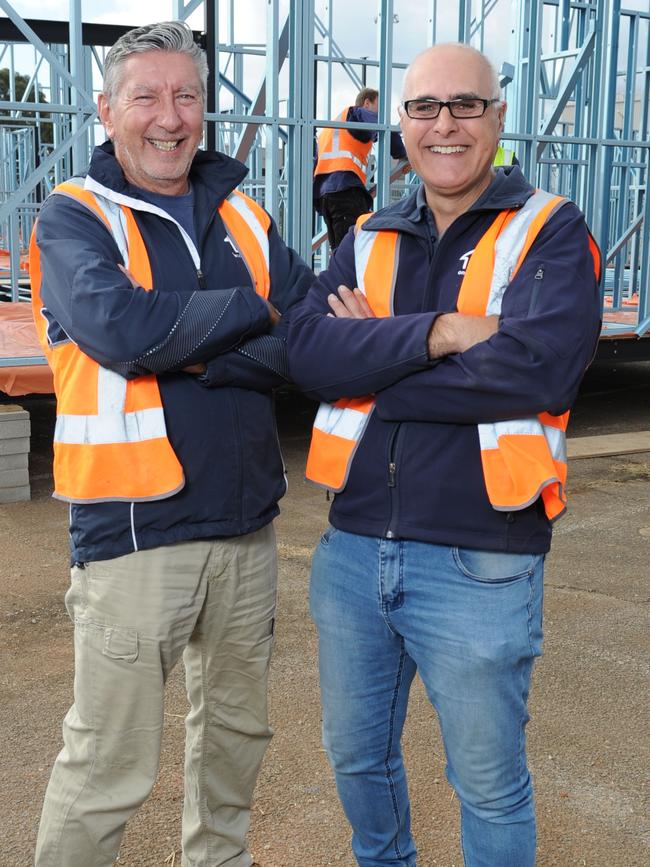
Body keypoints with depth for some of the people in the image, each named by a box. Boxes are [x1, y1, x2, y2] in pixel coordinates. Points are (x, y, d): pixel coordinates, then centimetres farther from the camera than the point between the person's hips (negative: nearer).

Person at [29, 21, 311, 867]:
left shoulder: (243, 217, 10)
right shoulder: (72, 216, -3)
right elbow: (125, 329, -22)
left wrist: (202, 359, -18)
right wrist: (259, 307, -11)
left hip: (246, 523, 6)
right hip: (134, 532, -5)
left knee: (236, 730, 21)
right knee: (108, 765, 0)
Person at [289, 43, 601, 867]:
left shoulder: (551, 233, -5)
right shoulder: (369, 238, 8)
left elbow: (537, 365, -23)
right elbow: (307, 347, -9)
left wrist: (370, 362, -14)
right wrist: (441, 333, -22)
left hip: (477, 563, -4)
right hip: (353, 547, 5)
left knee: (489, 786, 12)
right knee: (356, 756, 23)